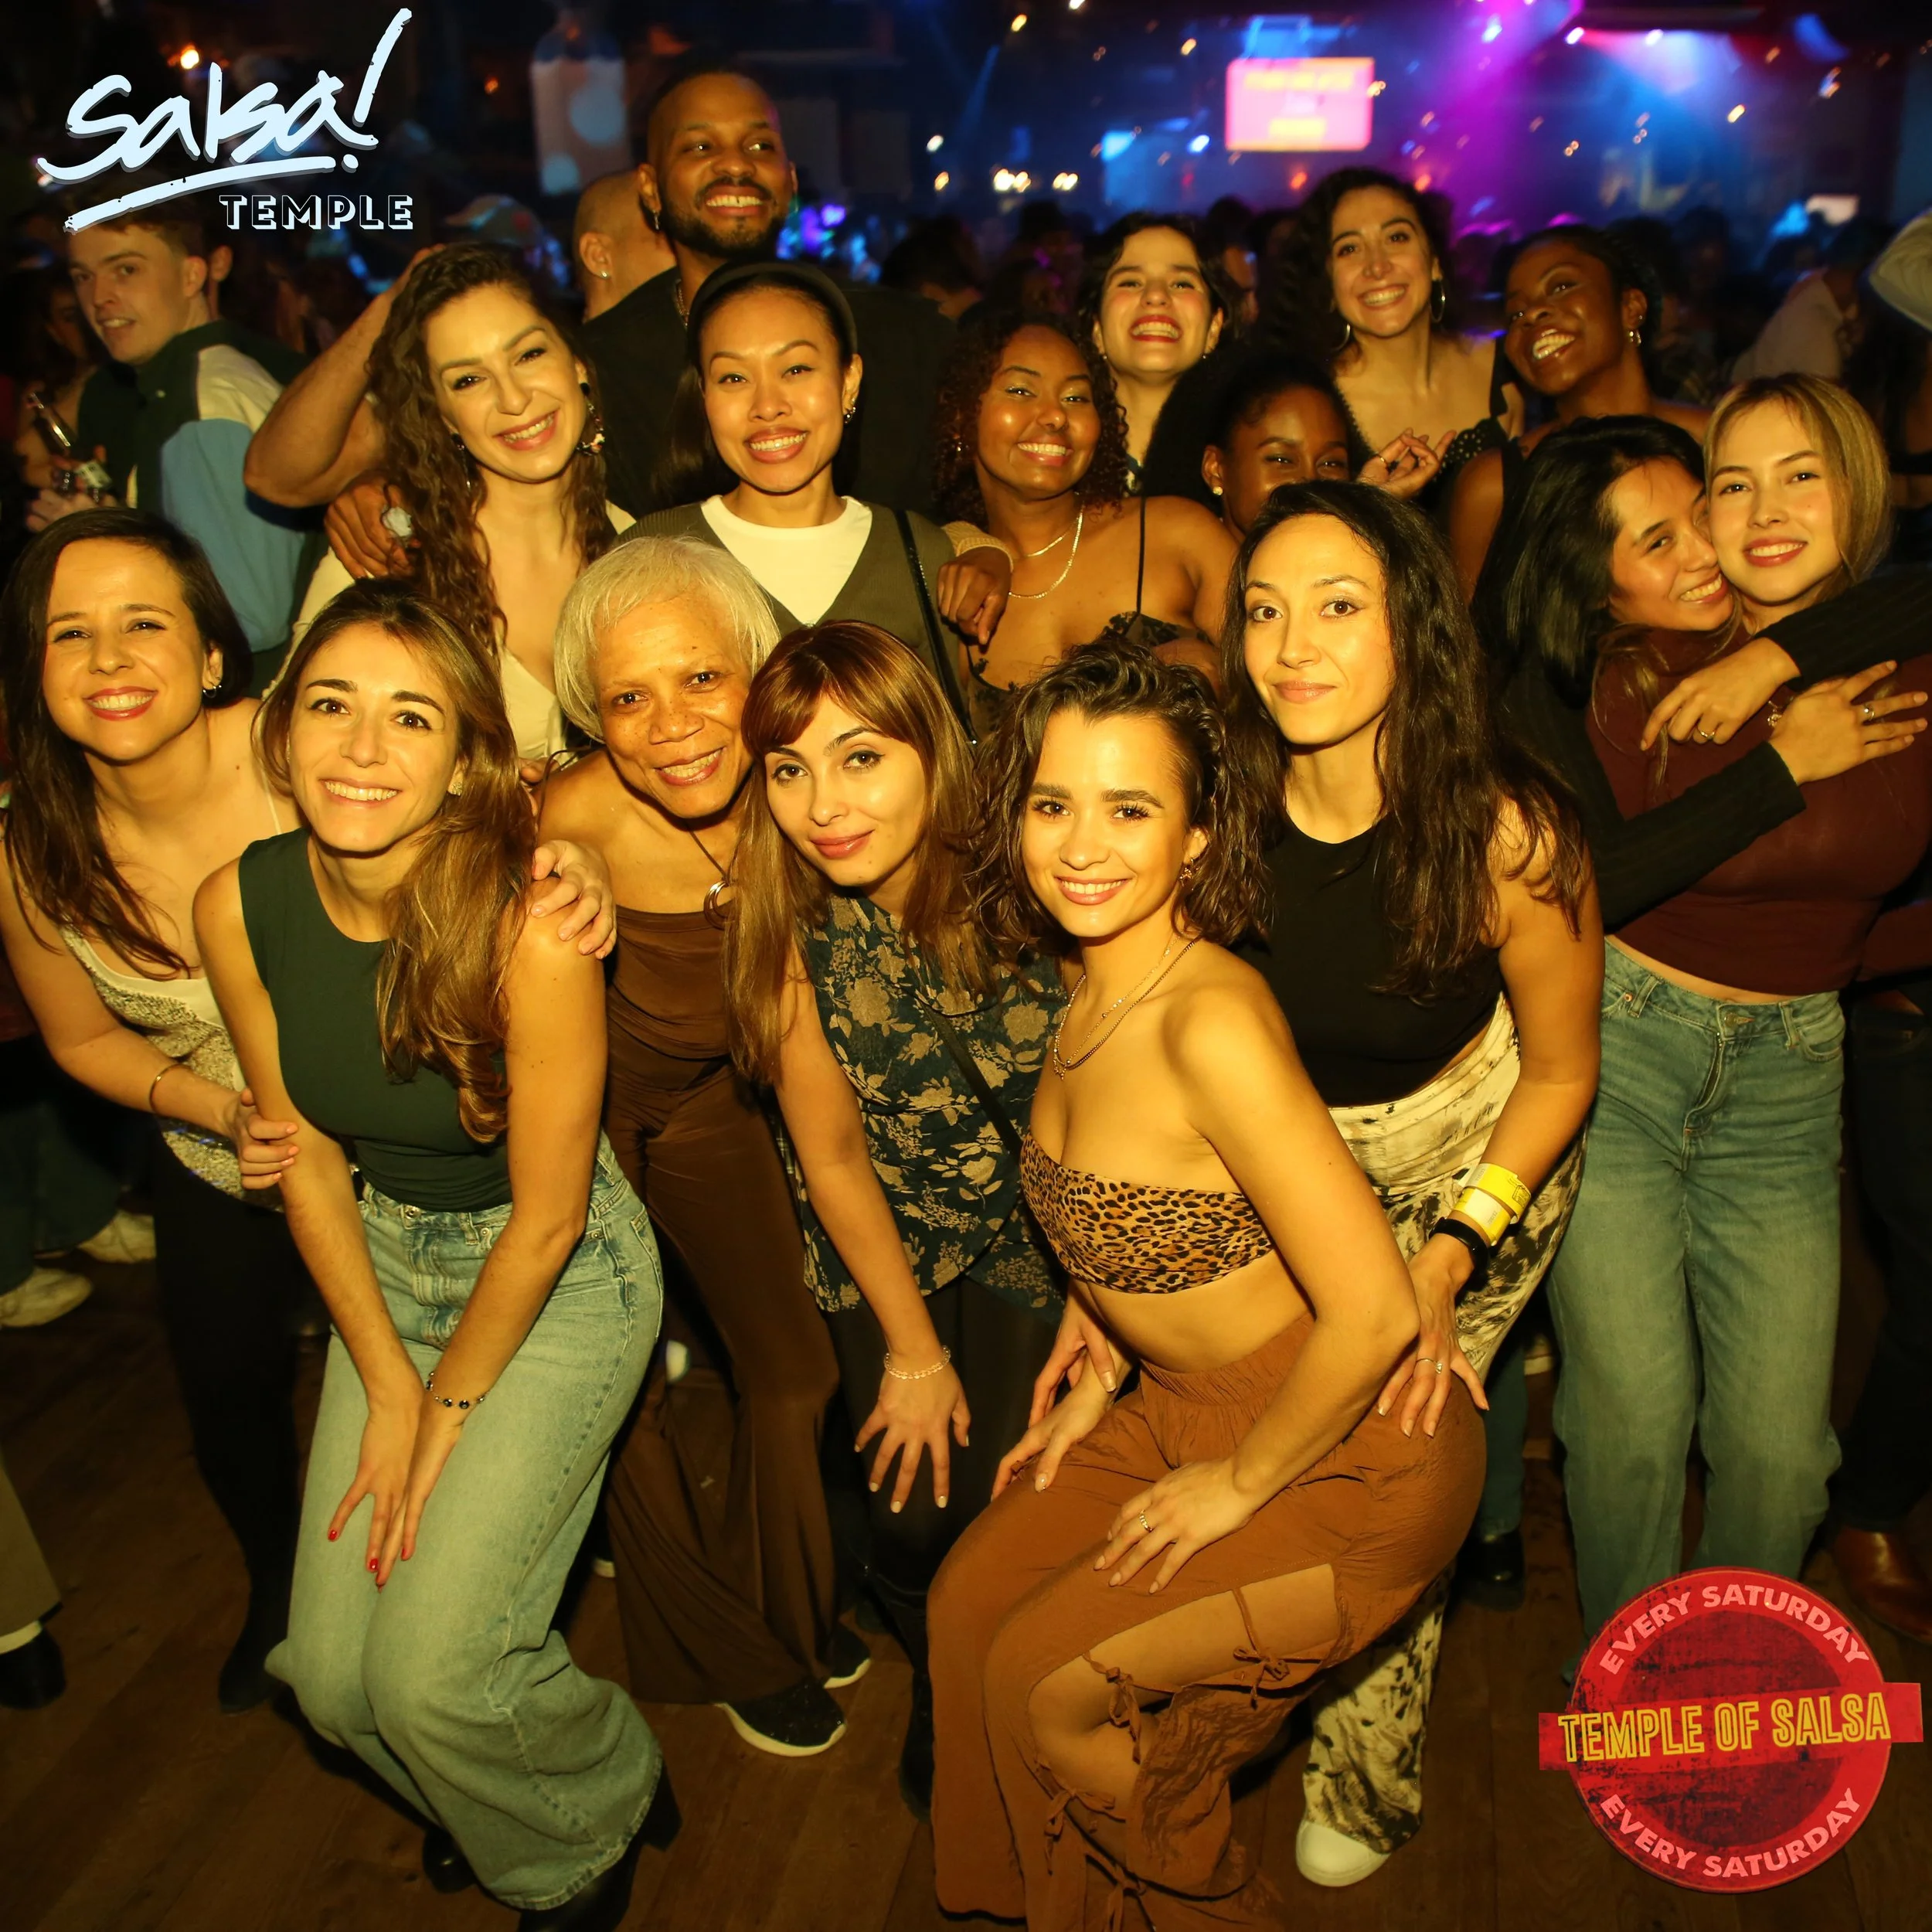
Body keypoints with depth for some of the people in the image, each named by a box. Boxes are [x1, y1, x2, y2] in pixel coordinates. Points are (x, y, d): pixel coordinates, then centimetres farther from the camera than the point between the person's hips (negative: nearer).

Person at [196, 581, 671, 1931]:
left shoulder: (529, 931, -29)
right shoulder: (240, 906, -13)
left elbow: (546, 1216, -18)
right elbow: (309, 1159, -1)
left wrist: (447, 1415, -7)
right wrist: (386, 1387, -2)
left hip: (563, 1281, -5)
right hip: (387, 1264, 5)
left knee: (429, 1673, -9)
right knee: (331, 1671, 5)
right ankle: (484, 1806, 41)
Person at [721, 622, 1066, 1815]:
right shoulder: (790, 926, -19)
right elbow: (834, 1157, -7)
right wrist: (913, 1352, -2)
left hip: (1041, 1233, -1)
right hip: (888, 1238, 2)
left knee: (1007, 1504, -10)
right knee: (914, 1517, -4)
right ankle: (943, 1707, 33)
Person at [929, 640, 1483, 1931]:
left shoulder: (1213, 1021, -31)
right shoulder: (1093, 991, -4)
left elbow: (1374, 1312, -31)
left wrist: (1241, 1483, -17)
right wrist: (1103, 1373, 9)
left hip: (1349, 1446, -8)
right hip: (1187, 1403, 8)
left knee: (1046, 1680, -3)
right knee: (972, 1600, 8)